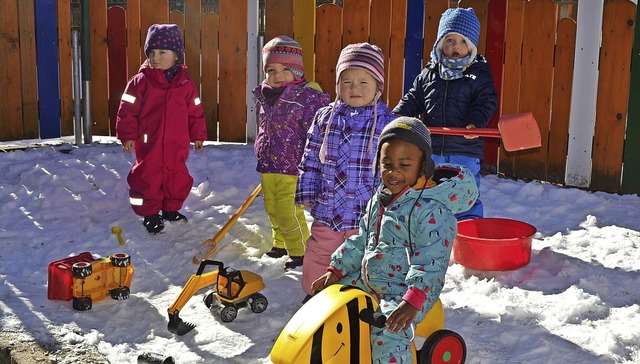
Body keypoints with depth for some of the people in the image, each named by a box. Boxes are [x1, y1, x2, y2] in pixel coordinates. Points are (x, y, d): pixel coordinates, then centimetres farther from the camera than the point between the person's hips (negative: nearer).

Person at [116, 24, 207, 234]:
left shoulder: (185, 83, 3)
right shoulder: (141, 82, -6)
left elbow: (195, 112, 11)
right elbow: (127, 110, -4)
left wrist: (198, 136, 13)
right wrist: (127, 135, -7)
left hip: (177, 145, 3)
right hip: (149, 144, -3)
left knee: (178, 179, 13)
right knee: (148, 179, 2)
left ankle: (171, 209, 34)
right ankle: (150, 214, 19)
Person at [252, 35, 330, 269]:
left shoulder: (308, 97, -13)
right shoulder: (265, 97, 10)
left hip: (291, 170, -8)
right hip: (267, 169, 8)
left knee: (288, 212, -7)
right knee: (272, 210, 19)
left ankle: (299, 250, 10)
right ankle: (281, 244, 38)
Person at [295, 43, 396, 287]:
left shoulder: (387, 122, -6)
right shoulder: (324, 117, 2)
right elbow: (310, 160, 7)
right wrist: (307, 193, 3)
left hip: (365, 214, -3)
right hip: (326, 212, 3)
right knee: (317, 260, 17)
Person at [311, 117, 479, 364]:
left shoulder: (431, 210, -20)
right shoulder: (380, 200, 8)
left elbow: (431, 263, -26)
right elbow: (361, 240, 17)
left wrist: (413, 301, -36)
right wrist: (336, 269, 10)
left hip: (403, 290, -8)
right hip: (366, 281, 9)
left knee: (389, 334, -30)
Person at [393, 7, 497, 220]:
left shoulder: (479, 74, -2)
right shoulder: (429, 73, 6)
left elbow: (486, 102, -8)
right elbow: (413, 99, 9)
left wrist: (475, 122, -25)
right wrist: (398, 116, -6)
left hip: (465, 149, -3)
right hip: (432, 149, 4)